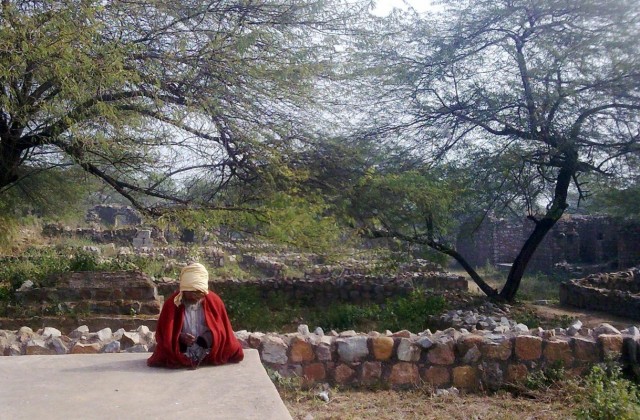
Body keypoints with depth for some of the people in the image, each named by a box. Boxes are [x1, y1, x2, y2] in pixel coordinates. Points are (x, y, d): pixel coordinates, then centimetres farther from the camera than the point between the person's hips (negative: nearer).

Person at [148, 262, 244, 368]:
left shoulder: (214, 301, -3)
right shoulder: (172, 304, -4)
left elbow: (221, 330, 3)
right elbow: (164, 334, 0)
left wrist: (208, 338, -18)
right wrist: (179, 338, -21)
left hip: (210, 355, 1)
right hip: (179, 358, -1)